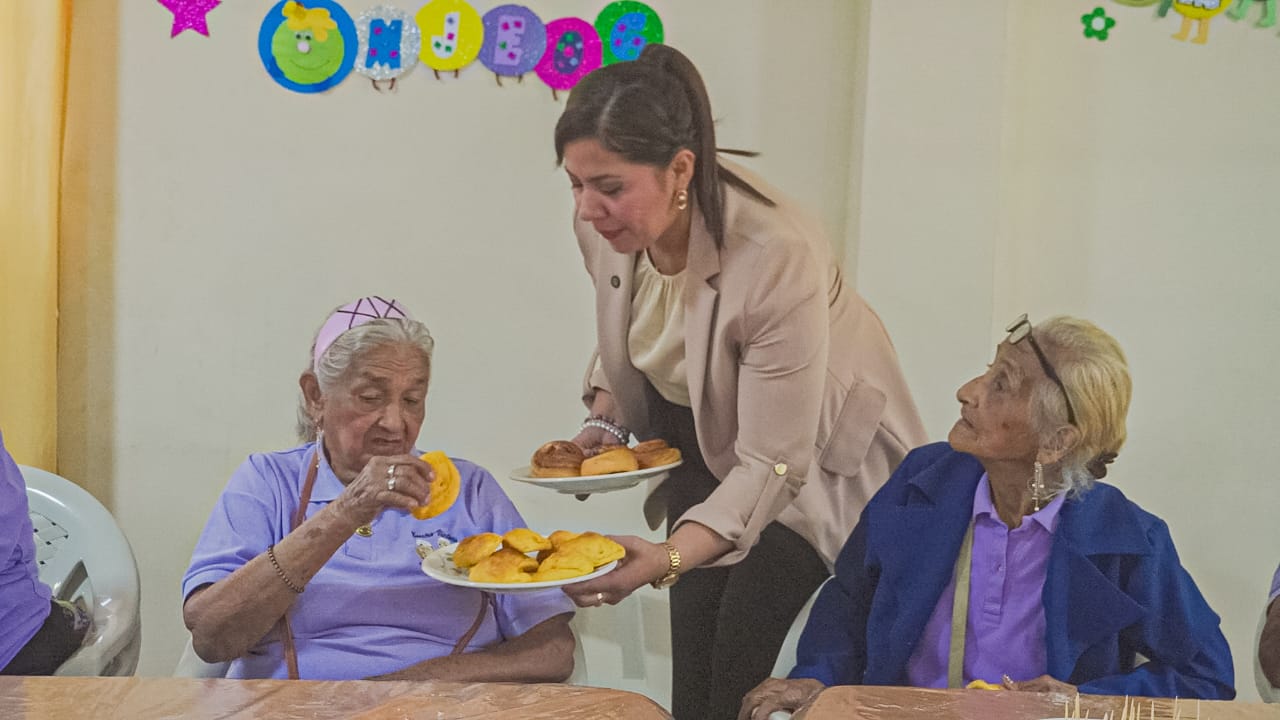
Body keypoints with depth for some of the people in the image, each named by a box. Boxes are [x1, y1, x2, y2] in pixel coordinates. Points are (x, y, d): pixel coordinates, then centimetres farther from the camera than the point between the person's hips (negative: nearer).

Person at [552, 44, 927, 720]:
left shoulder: (777, 257, -37)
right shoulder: (606, 223, -18)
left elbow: (772, 466, -33)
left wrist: (669, 558, -46)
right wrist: (604, 421, -10)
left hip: (815, 449, -5)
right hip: (702, 437, 5)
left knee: (743, 648, -13)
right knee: (691, 643, 0)